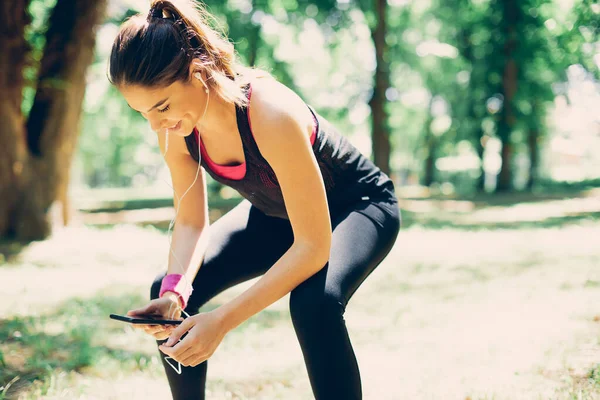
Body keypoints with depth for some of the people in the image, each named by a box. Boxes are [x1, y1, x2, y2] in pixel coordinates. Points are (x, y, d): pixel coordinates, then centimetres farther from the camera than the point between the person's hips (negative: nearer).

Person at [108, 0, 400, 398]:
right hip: (273, 213, 7)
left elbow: (313, 246, -36)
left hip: (357, 205, -6)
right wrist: (175, 291, -29)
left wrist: (223, 320, -40)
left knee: (314, 302, -36)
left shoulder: (271, 115, -39)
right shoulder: (174, 129, -19)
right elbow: (190, 223, -8)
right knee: (168, 294, -8)